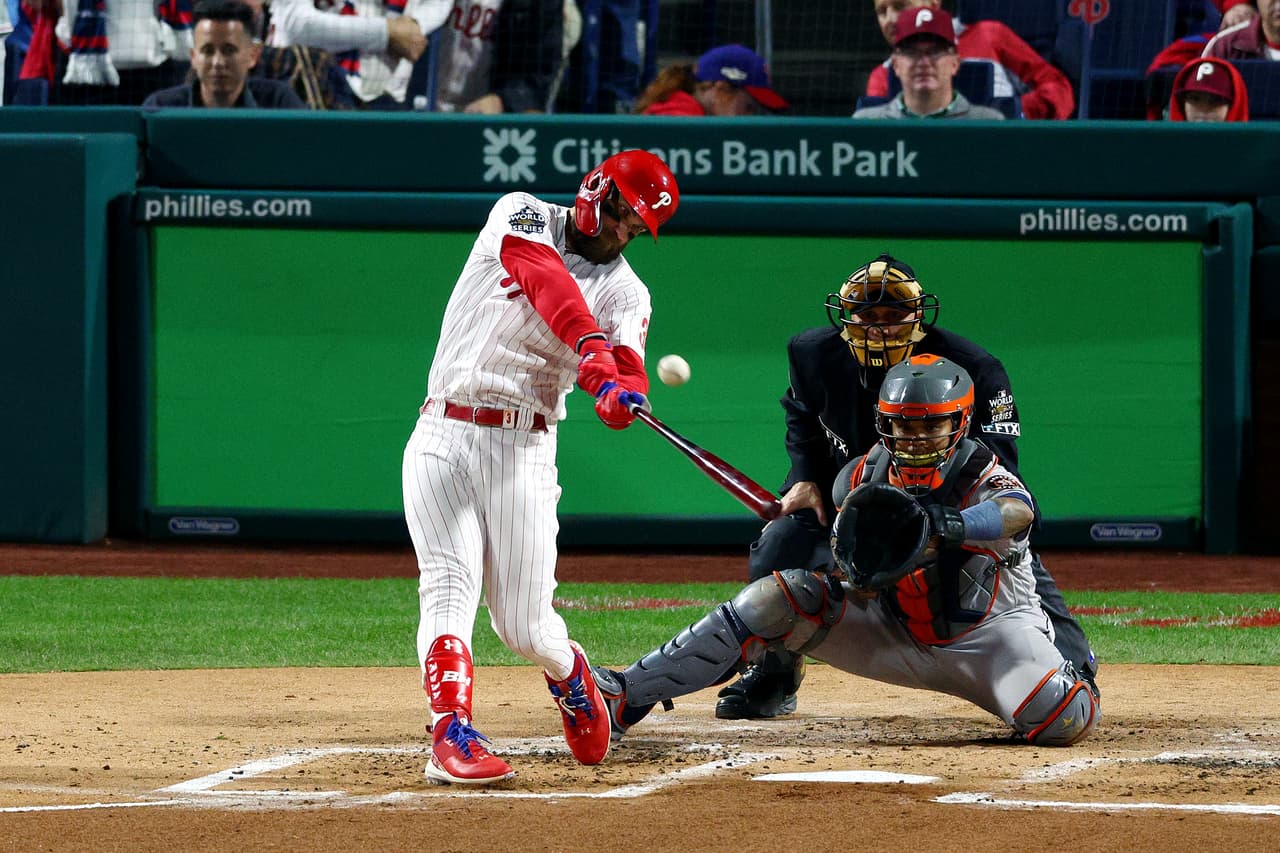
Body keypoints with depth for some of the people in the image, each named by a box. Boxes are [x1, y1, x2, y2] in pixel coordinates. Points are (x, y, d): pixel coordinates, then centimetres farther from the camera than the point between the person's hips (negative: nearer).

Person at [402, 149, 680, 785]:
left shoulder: (625, 292, 9)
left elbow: (628, 375, -8)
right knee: (449, 590, -16)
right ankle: (451, 737, -22)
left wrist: (621, 395, -33)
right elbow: (546, 281, -16)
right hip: (441, 439, -1)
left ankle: (572, 679, 30)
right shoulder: (521, 216, 5)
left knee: (523, 625, -2)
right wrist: (594, 353, -32)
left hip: (522, 452, 1)